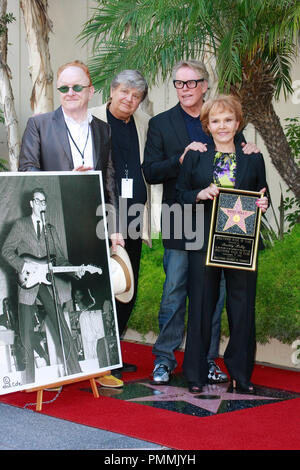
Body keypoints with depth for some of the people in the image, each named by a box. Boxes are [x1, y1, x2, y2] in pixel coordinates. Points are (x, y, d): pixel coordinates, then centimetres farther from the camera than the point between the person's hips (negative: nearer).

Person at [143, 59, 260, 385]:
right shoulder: (161, 124, 4)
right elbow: (150, 172, -3)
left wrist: (249, 150, -9)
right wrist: (182, 158, -18)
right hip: (180, 226, -2)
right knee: (174, 294, 0)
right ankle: (164, 358, 13)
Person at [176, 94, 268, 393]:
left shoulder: (253, 158, 10)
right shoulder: (194, 157, 8)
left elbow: (262, 198, 14)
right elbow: (180, 195, 7)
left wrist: (262, 205, -8)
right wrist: (200, 195, -12)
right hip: (204, 242, -1)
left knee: (242, 306, 2)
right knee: (201, 304, 2)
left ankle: (241, 373, 15)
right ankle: (196, 374, 12)